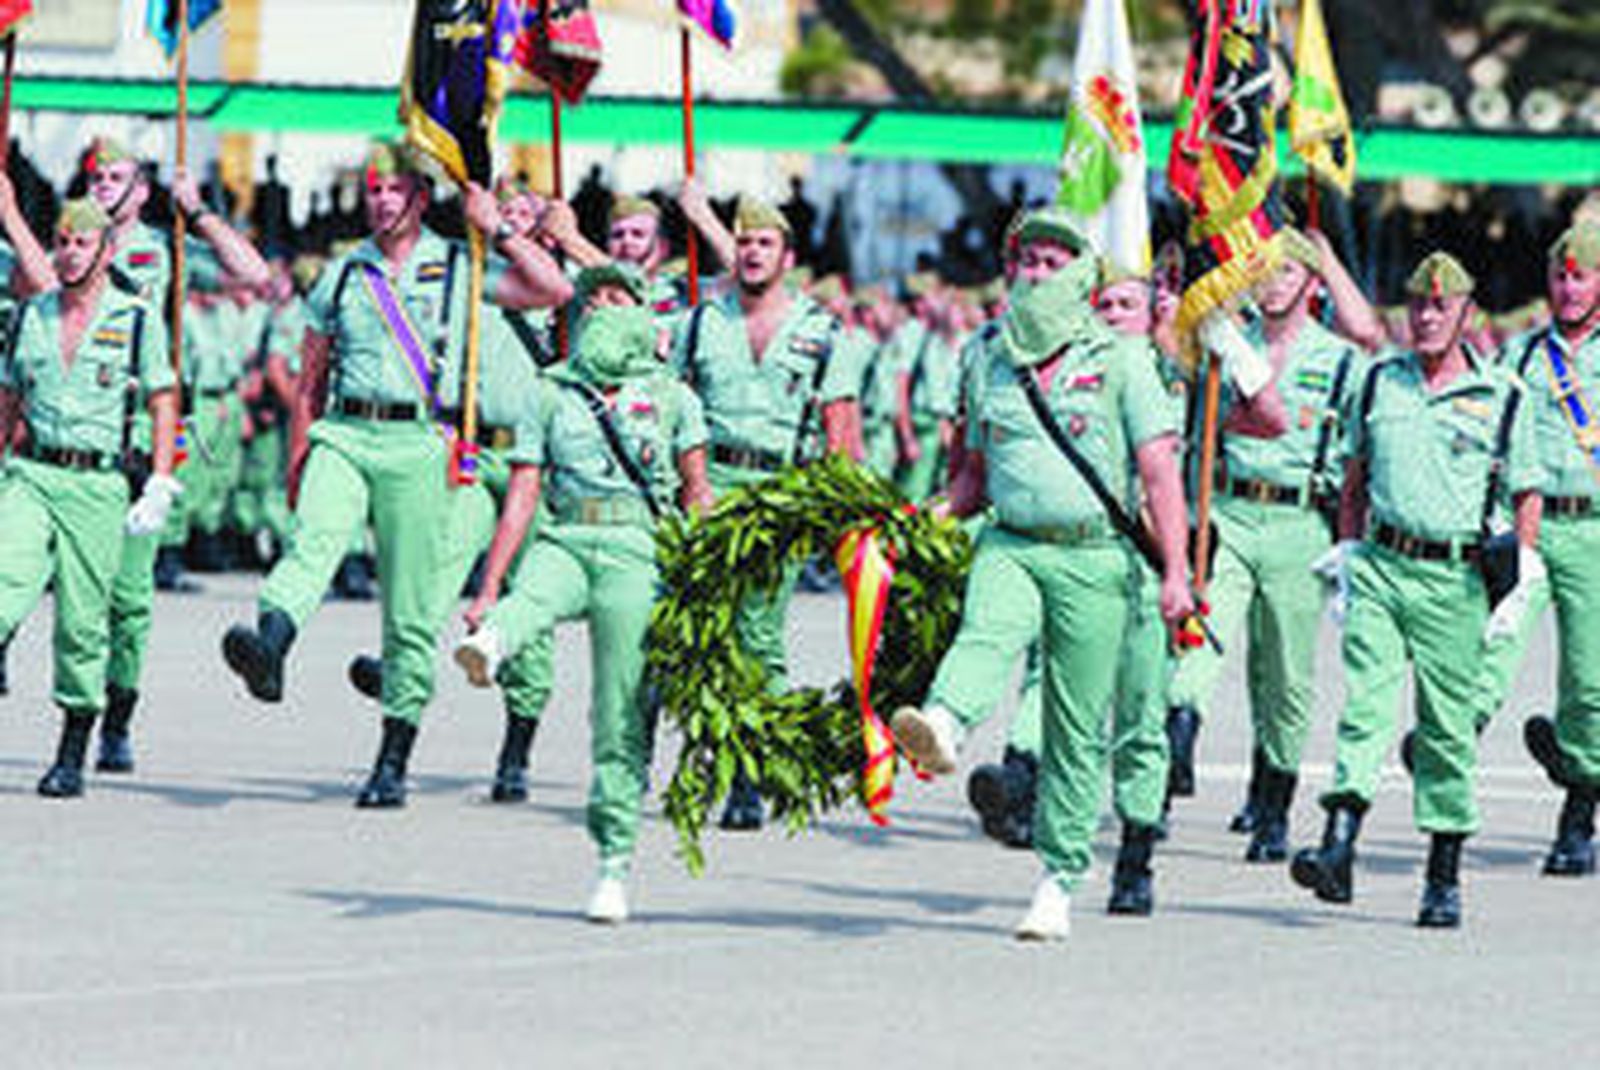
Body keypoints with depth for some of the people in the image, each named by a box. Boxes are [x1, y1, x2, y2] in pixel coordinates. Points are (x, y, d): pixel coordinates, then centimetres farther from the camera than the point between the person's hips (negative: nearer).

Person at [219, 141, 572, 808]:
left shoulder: (459, 270, 9)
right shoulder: (342, 275, 16)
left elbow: (554, 290, 0)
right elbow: (311, 381, 21)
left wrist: (496, 230, 0)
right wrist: (296, 462, 17)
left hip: (417, 446, -1)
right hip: (343, 434, 1)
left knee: (411, 608, -1)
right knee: (314, 540, -29)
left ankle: (393, 763, 4)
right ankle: (269, 647, -54)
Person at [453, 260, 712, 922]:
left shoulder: (671, 397, 16)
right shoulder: (553, 396, 18)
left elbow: (697, 493, 16)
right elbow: (521, 496, 14)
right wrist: (489, 588, 7)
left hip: (636, 549, -1)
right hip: (564, 539, 1)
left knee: (622, 718, -7)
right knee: (534, 600, -37)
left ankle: (615, 864, -3)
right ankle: (490, 643, -72)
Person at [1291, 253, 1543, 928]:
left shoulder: (1502, 398, 2)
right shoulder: (1377, 383, 11)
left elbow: (1526, 497, 6)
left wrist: (1521, 584, -2)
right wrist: (1346, 557, 14)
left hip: (1454, 578, -2)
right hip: (1379, 567, 2)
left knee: (1448, 727, 2)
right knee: (1364, 703, -11)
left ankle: (1445, 880, 9)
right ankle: (1338, 850, -22)